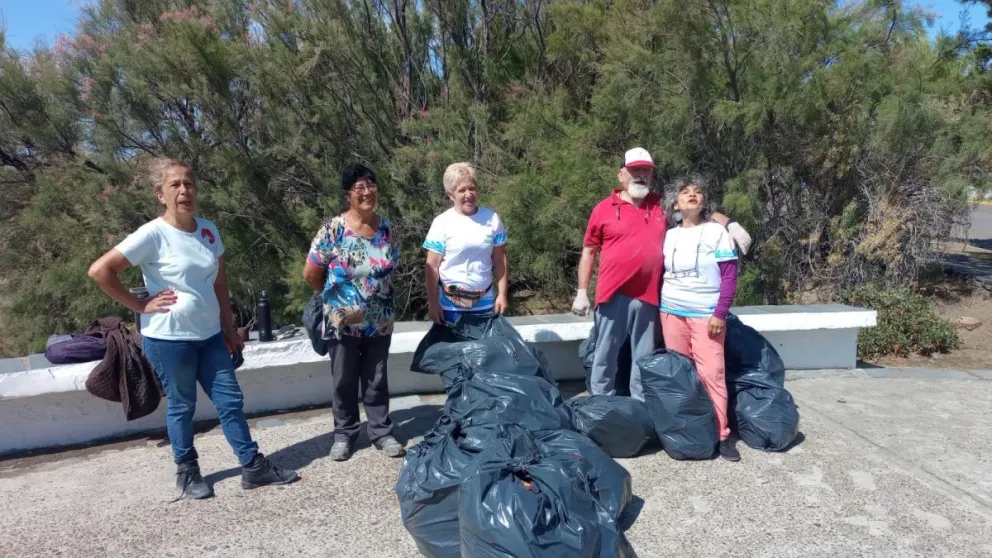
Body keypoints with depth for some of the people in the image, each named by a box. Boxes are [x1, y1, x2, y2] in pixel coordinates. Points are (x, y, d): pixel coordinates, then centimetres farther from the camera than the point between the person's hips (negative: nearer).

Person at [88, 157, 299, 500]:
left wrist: (230, 329, 11)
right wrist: (139, 306, -13)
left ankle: (254, 467, 17)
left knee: (230, 400, 7)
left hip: (210, 334, 5)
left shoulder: (208, 230, 4)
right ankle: (186, 472, 29)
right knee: (181, 406, 9)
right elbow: (100, 271, -14)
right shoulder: (153, 235, -14)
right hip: (168, 338, -5)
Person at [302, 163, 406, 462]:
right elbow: (310, 273, -6)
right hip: (343, 321, -3)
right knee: (344, 381, 12)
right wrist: (335, 294, 7)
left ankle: (381, 432, 28)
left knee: (377, 379, 14)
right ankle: (344, 434, 28)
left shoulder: (386, 228, 0)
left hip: (380, 320, 3)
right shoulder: (333, 229, -12)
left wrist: (377, 293, 9)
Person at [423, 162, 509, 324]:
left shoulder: (492, 219, -2)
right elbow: (432, 267, -7)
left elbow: (500, 260, 3)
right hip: (451, 305, -2)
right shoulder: (442, 223, -9)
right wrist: (433, 303, -9)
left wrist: (502, 294, 0)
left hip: (485, 302, 2)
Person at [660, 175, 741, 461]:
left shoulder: (717, 232, -2)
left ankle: (721, 434, 1)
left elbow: (730, 277, -5)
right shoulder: (669, 236, 9)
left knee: (711, 373, -7)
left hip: (706, 314, -3)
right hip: (671, 313, 4)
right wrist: (658, 309, 8)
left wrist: (720, 313, -12)